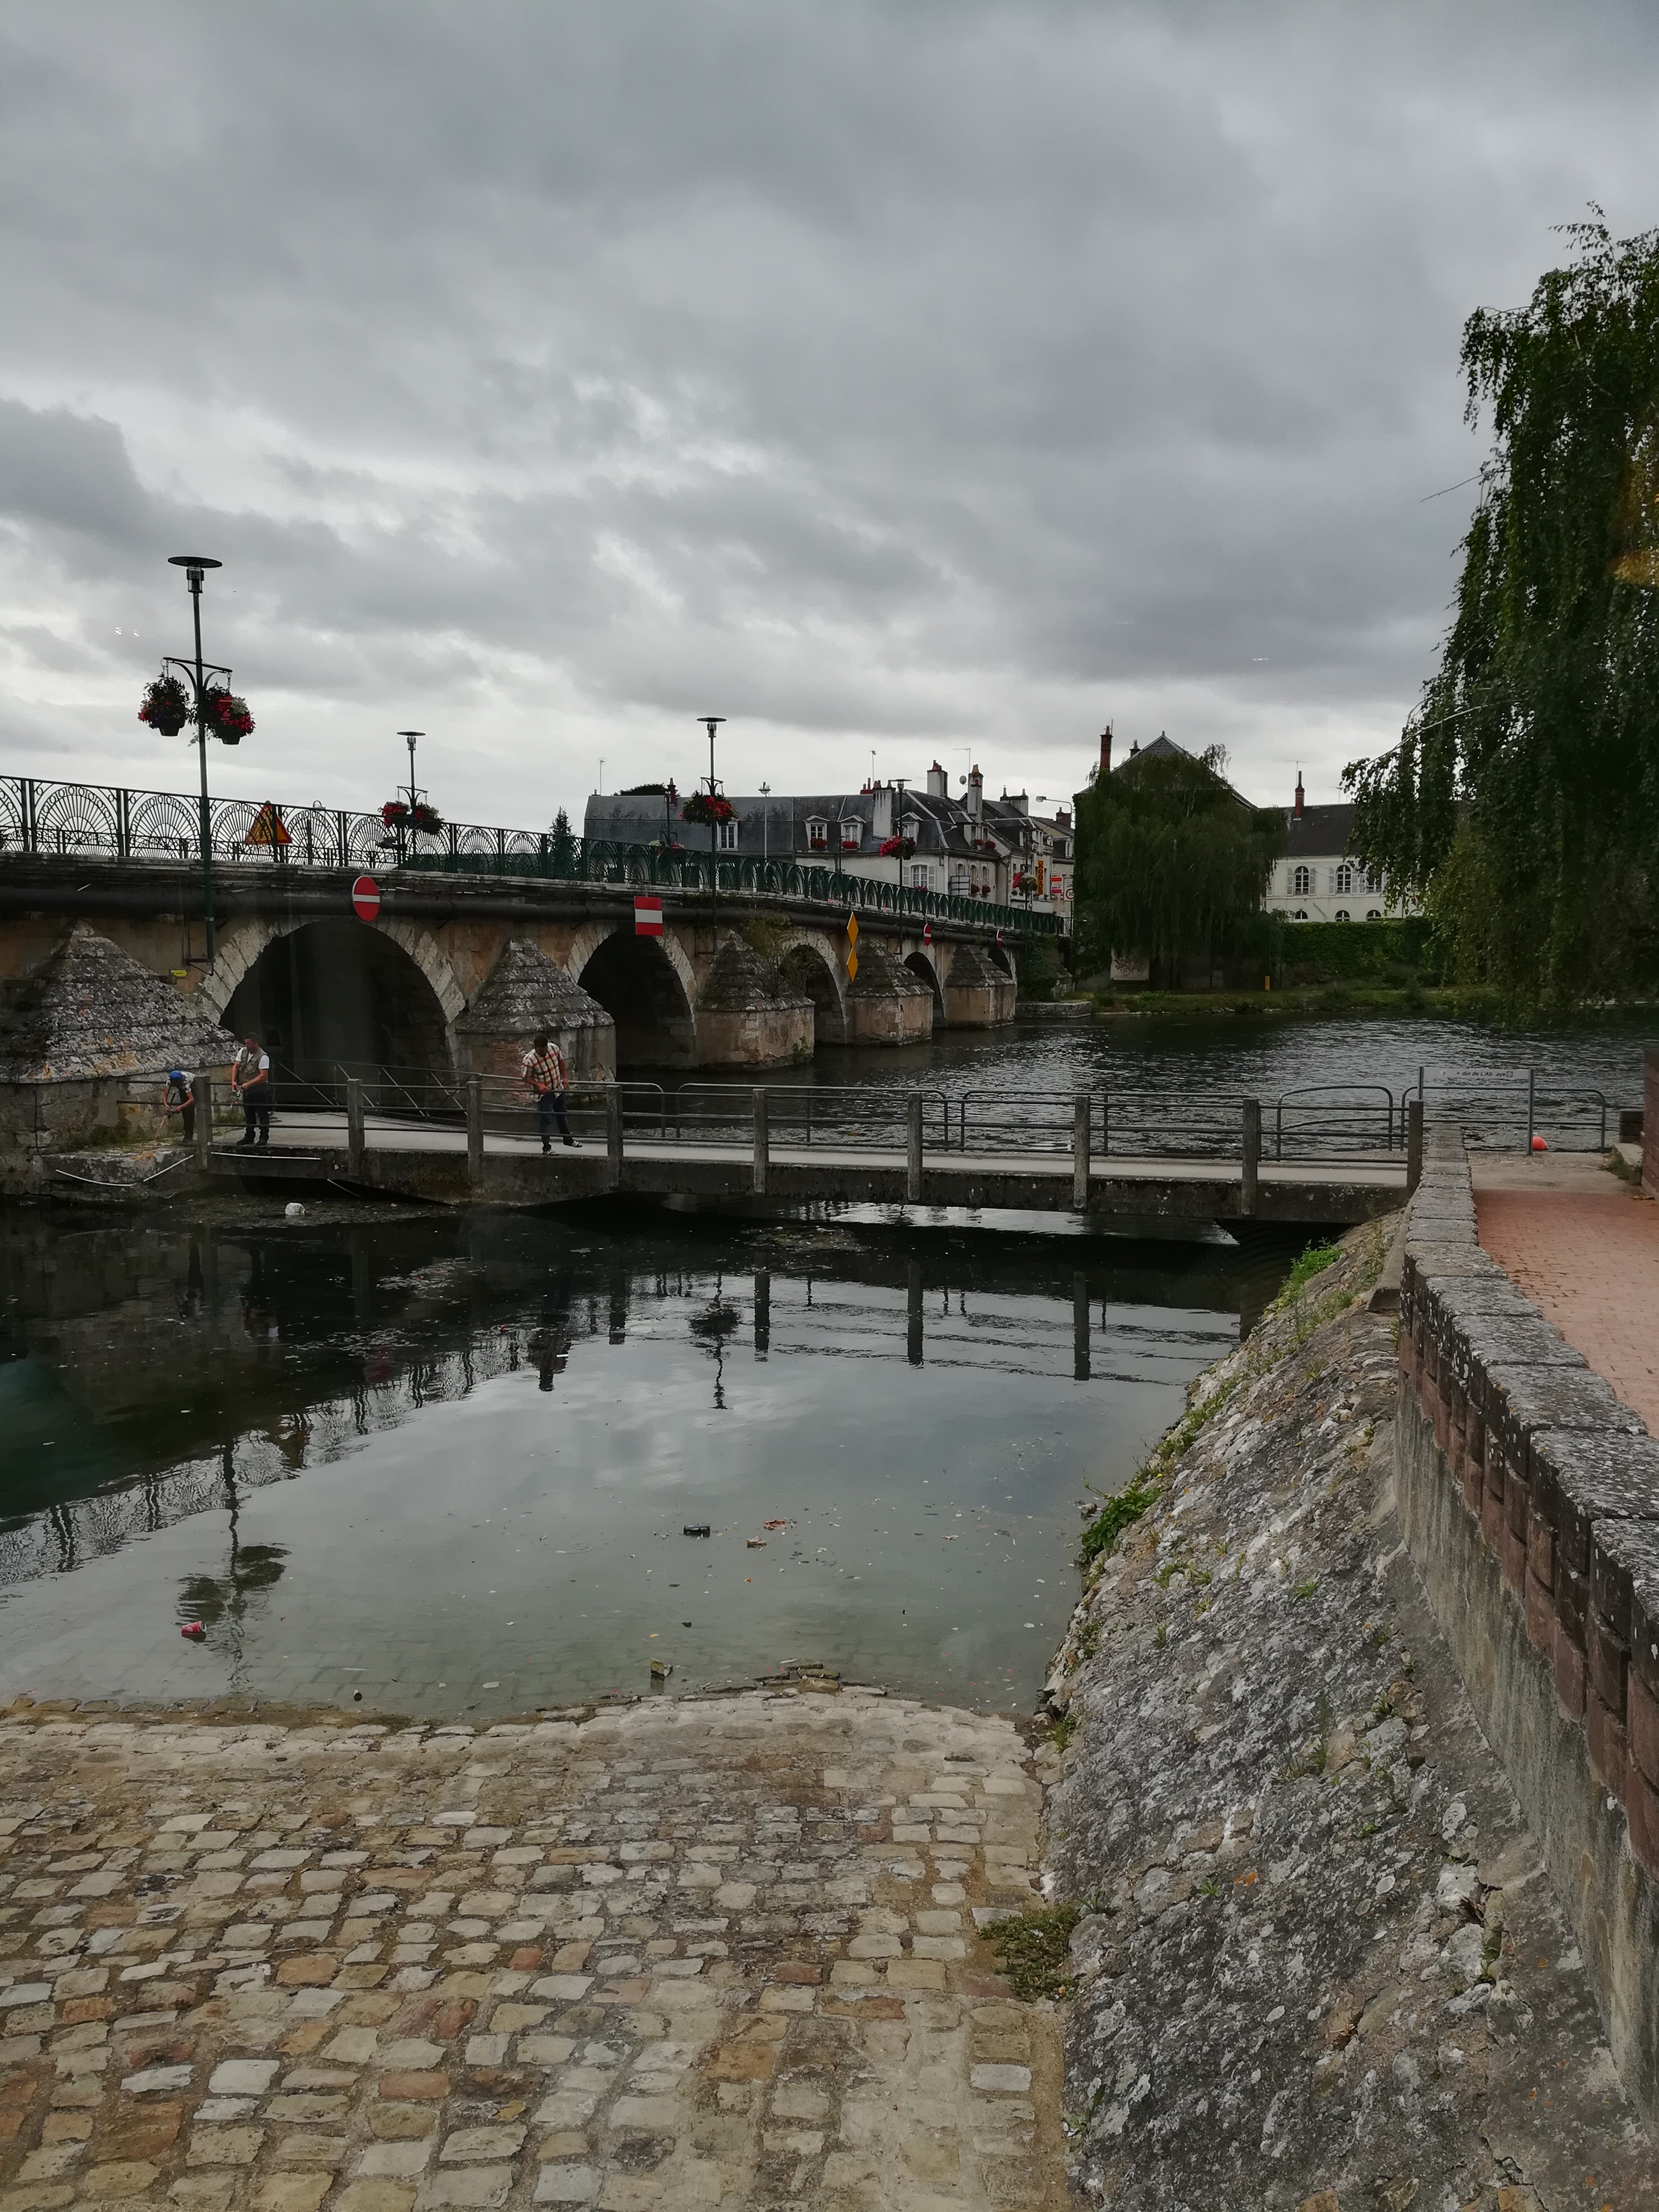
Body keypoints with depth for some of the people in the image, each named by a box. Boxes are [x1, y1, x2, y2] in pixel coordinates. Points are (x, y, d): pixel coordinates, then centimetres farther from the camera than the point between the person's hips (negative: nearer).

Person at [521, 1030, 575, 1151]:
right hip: (544, 1093, -6)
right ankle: (547, 1147, -5)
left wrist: (565, 1077, 2)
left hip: (559, 1089, 6)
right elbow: (527, 1077, -19)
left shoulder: (554, 1048, -12)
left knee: (562, 1115, 21)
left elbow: (561, 1061, 7)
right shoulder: (529, 1059, -26)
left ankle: (568, 1139, 39)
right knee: (546, 1120, -9)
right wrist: (539, 1085, -33)